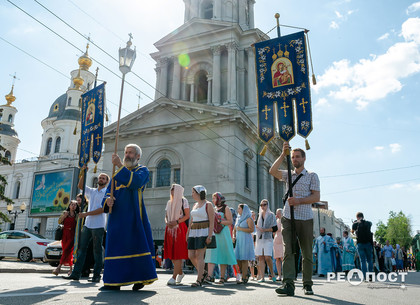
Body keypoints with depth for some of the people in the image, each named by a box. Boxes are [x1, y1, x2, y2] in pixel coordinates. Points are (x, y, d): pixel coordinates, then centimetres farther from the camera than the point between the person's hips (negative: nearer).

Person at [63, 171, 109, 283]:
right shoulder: (92, 191, 19)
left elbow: (103, 209, -11)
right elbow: (80, 186, 18)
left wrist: (86, 214, -13)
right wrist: (83, 172, 5)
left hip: (98, 226, -6)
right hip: (87, 224, 6)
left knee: (97, 250, -2)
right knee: (81, 247, 3)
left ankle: (96, 275, 3)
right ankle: (76, 273, 7)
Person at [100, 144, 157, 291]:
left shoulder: (142, 170, 3)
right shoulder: (118, 174, 20)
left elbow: (135, 181, -20)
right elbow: (108, 193, 12)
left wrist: (119, 165, -19)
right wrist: (107, 200, -11)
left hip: (134, 216, -5)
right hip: (117, 216, 5)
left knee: (137, 244, -4)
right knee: (115, 246, 4)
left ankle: (140, 277, 10)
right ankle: (114, 281, 10)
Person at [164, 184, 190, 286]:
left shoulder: (183, 201, 0)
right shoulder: (169, 202, 18)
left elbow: (187, 215, -6)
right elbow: (166, 216, 19)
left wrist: (176, 222, -16)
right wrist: (167, 222, -3)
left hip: (180, 228, -6)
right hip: (170, 229, 6)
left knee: (178, 253, -9)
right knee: (171, 253, 7)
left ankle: (174, 277, -10)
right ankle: (180, 273, 24)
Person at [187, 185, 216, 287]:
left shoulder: (208, 205, -5)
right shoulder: (195, 205, 17)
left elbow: (212, 222, -10)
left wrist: (210, 236, -18)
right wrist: (187, 233, 15)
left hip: (204, 233, -7)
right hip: (194, 233, 7)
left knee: (199, 256, -9)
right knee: (191, 256, 3)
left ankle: (199, 280, -3)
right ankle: (203, 273, 21)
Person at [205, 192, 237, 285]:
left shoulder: (225, 208, 0)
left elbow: (230, 222, -8)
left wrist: (219, 221, -16)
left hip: (222, 233, -5)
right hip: (213, 233, 5)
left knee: (222, 255, -2)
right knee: (211, 254, -6)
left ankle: (222, 278, 5)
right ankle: (209, 276, -12)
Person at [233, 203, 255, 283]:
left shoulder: (248, 219, -3)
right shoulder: (238, 219, 19)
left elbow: (251, 229, -14)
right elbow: (234, 229, 24)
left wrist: (241, 229, -12)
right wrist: (234, 236, 7)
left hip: (246, 240, -7)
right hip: (238, 240, 7)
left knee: (244, 259, -7)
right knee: (238, 259, 2)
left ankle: (244, 278, -3)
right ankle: (245, 275, 16)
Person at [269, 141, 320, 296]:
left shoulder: (312, 176, 7)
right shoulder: (288, 175, 16)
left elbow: (316, 197, -2)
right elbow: (273, 171, -2)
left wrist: (299, 200, -15)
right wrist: (283, 154, -7)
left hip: (305, 219, -2)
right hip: (288, 218, 2)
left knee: (307, 253, 4)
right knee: (288, 251, -9)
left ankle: (307, 285, 15)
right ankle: (288, 284, -14)